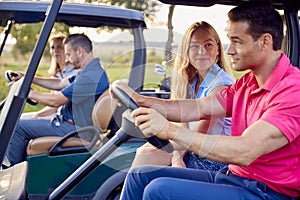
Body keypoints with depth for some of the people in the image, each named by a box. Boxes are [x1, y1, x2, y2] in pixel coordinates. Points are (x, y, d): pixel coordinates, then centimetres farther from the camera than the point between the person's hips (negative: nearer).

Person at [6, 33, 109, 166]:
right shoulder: (91, 71, 9)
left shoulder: (90, 77, -25)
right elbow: (60, 84, 17)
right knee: (25, 123, 20)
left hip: (73, 128, -11)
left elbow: (55, 101, -22)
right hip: (70, 121, 11)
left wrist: (28, 93, -9)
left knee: (18, 127, -7)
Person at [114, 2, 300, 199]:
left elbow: (245, 152, -29)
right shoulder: (247, 83, 12)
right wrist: (140, 100, -4)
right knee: (140, 175, 5)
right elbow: (197, 108, 6)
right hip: (230, 176, 9)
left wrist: (171, 130, -30)